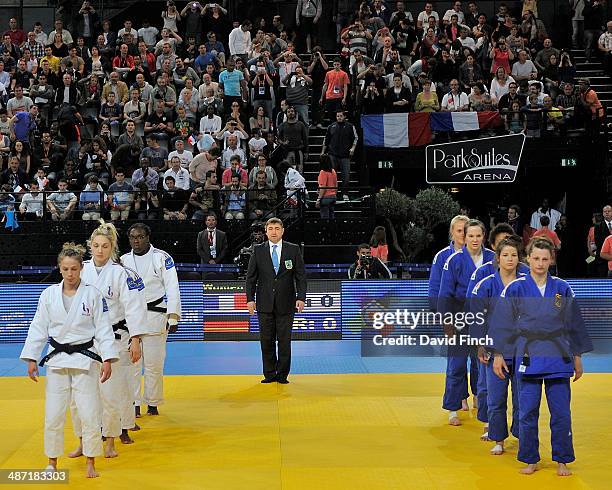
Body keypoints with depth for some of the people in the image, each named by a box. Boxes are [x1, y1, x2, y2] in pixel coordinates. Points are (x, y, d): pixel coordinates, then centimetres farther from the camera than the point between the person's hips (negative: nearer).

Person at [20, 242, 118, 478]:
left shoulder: (92, 294, -4)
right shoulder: (49, 294, 1)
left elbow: (103, 329, -4)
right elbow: (38, 328, 5)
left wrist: (107, 360, -9)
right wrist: (31, 359, 1)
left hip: (85, 359, -2)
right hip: (57, 359, 2)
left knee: (90, 414, -1)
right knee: (53, 415, 4)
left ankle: (91, 463, 15)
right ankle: (52, 462, 21)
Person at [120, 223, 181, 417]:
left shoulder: (162, 258, -1)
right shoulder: (123, 260, 10)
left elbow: (172, 288, -4)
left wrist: (173, 317, -10)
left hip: (155, 316, -3)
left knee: (154, 364, 2)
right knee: (131, 363, 2)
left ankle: (153, 404, 16)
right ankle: (134, 404, 11)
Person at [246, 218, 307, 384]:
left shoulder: (293, 250, 3)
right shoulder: (258, 251, 5)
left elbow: (301, 276, 2)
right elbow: (251, 277, 6)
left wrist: (301, 297, -8)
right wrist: (250, 298, -3)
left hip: (286, 303, -1)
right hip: (265, 303, 1)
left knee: (284, 341, 1)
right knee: (266, 340, 4)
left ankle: (282, 374, 12)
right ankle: (269, 374, 14)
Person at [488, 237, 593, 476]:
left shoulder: (562, 288, 5)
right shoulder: (515, 289, -1)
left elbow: (574, 324, 12)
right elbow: (502, 323, 4)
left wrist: (577, 358, 13)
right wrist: (498, 355, 3)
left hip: (558, 359, 1)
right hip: (528, 358, -1)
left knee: (561, 413, 3)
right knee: (527, 413, 3)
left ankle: (562, 461, 17)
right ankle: (530, 460, 17)